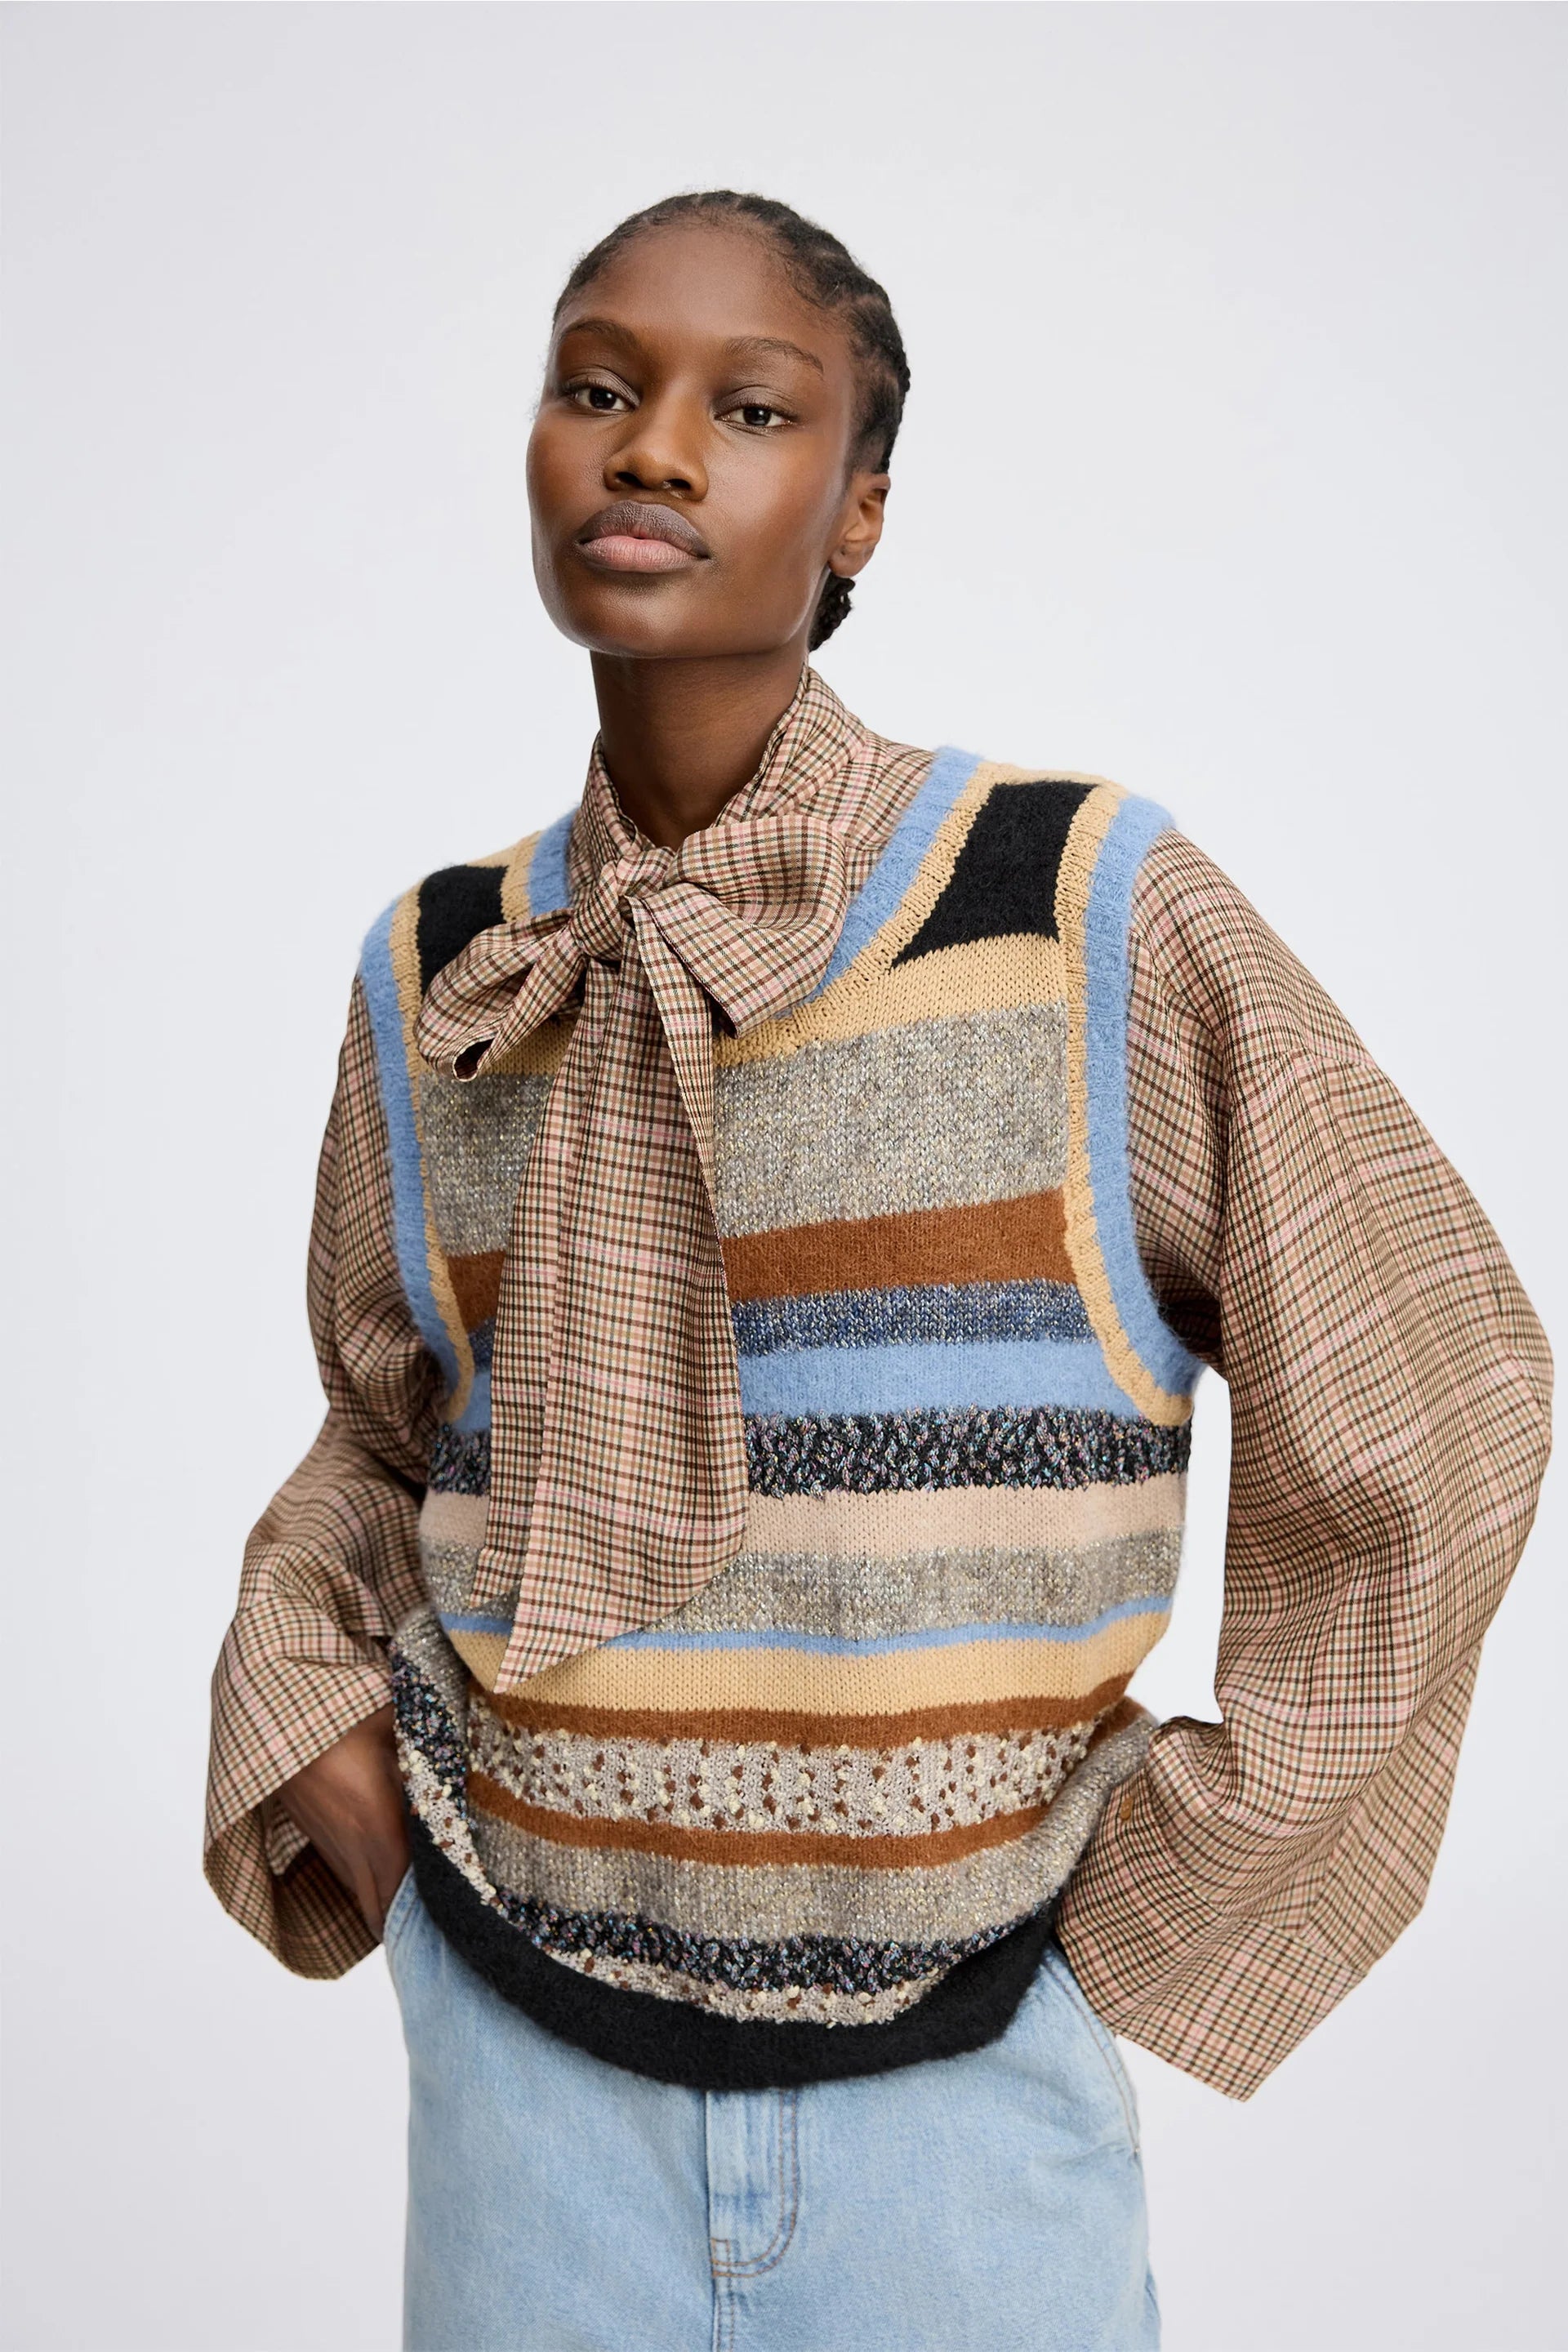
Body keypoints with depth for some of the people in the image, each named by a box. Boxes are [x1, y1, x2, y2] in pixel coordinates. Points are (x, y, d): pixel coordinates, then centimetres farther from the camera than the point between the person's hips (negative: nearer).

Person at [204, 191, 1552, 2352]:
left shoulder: (1094, 918, -12)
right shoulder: (436, 984, -1)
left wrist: (1190, 1882, -3)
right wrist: (305, 1700, -1)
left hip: (963, 2071, -2)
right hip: (523, 2040, 3)